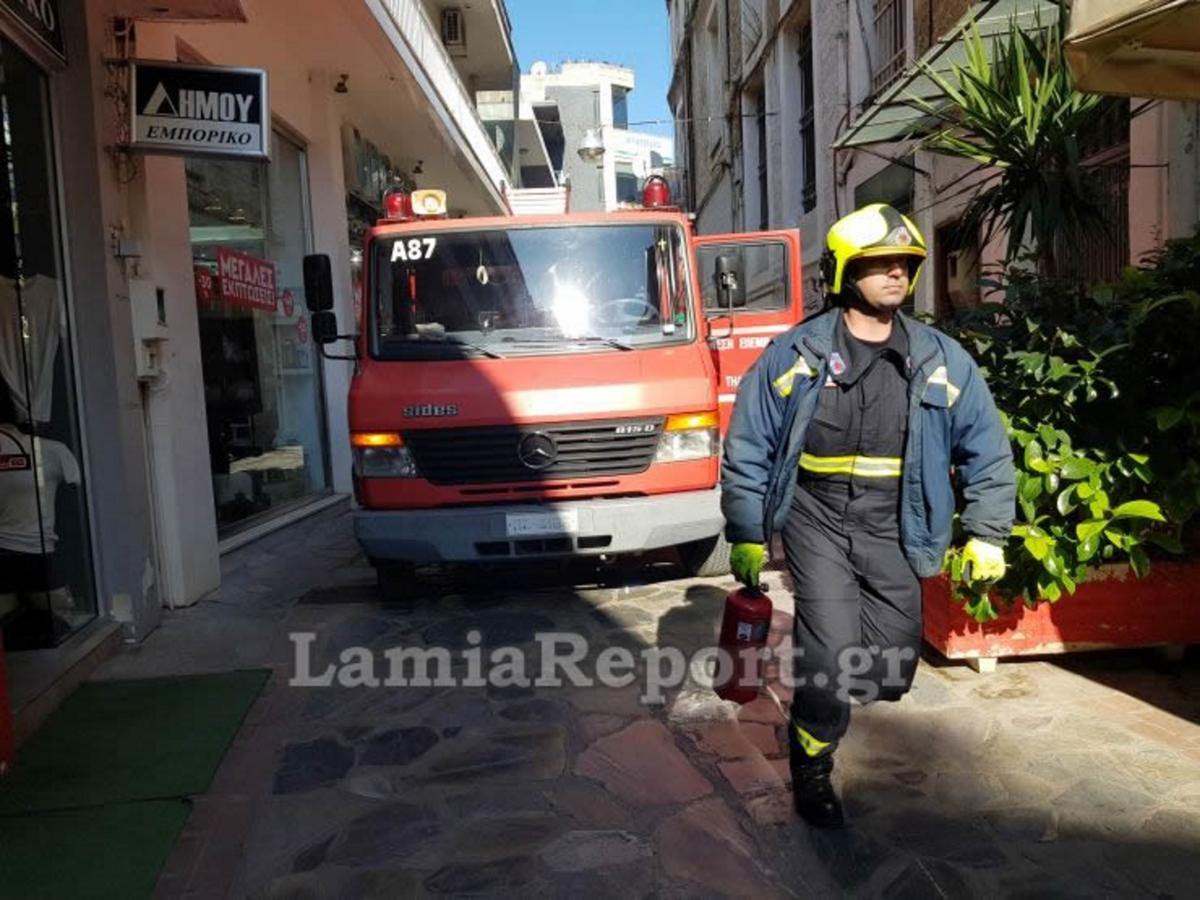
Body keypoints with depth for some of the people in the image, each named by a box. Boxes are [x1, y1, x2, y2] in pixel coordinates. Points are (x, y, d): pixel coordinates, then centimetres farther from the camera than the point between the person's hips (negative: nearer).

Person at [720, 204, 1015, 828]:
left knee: (891, 672, 4)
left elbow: (987, 452, 11)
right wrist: (746, 536, 1)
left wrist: (987, 534, 6)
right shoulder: (795, 355, -3)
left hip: (893, 530, 3)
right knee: (833, 654, -10)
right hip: (817, 519, -3)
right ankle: (812, 768, 17)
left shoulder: (942, 362, 4)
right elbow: (747, 449, 1)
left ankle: (819, 691, 39)